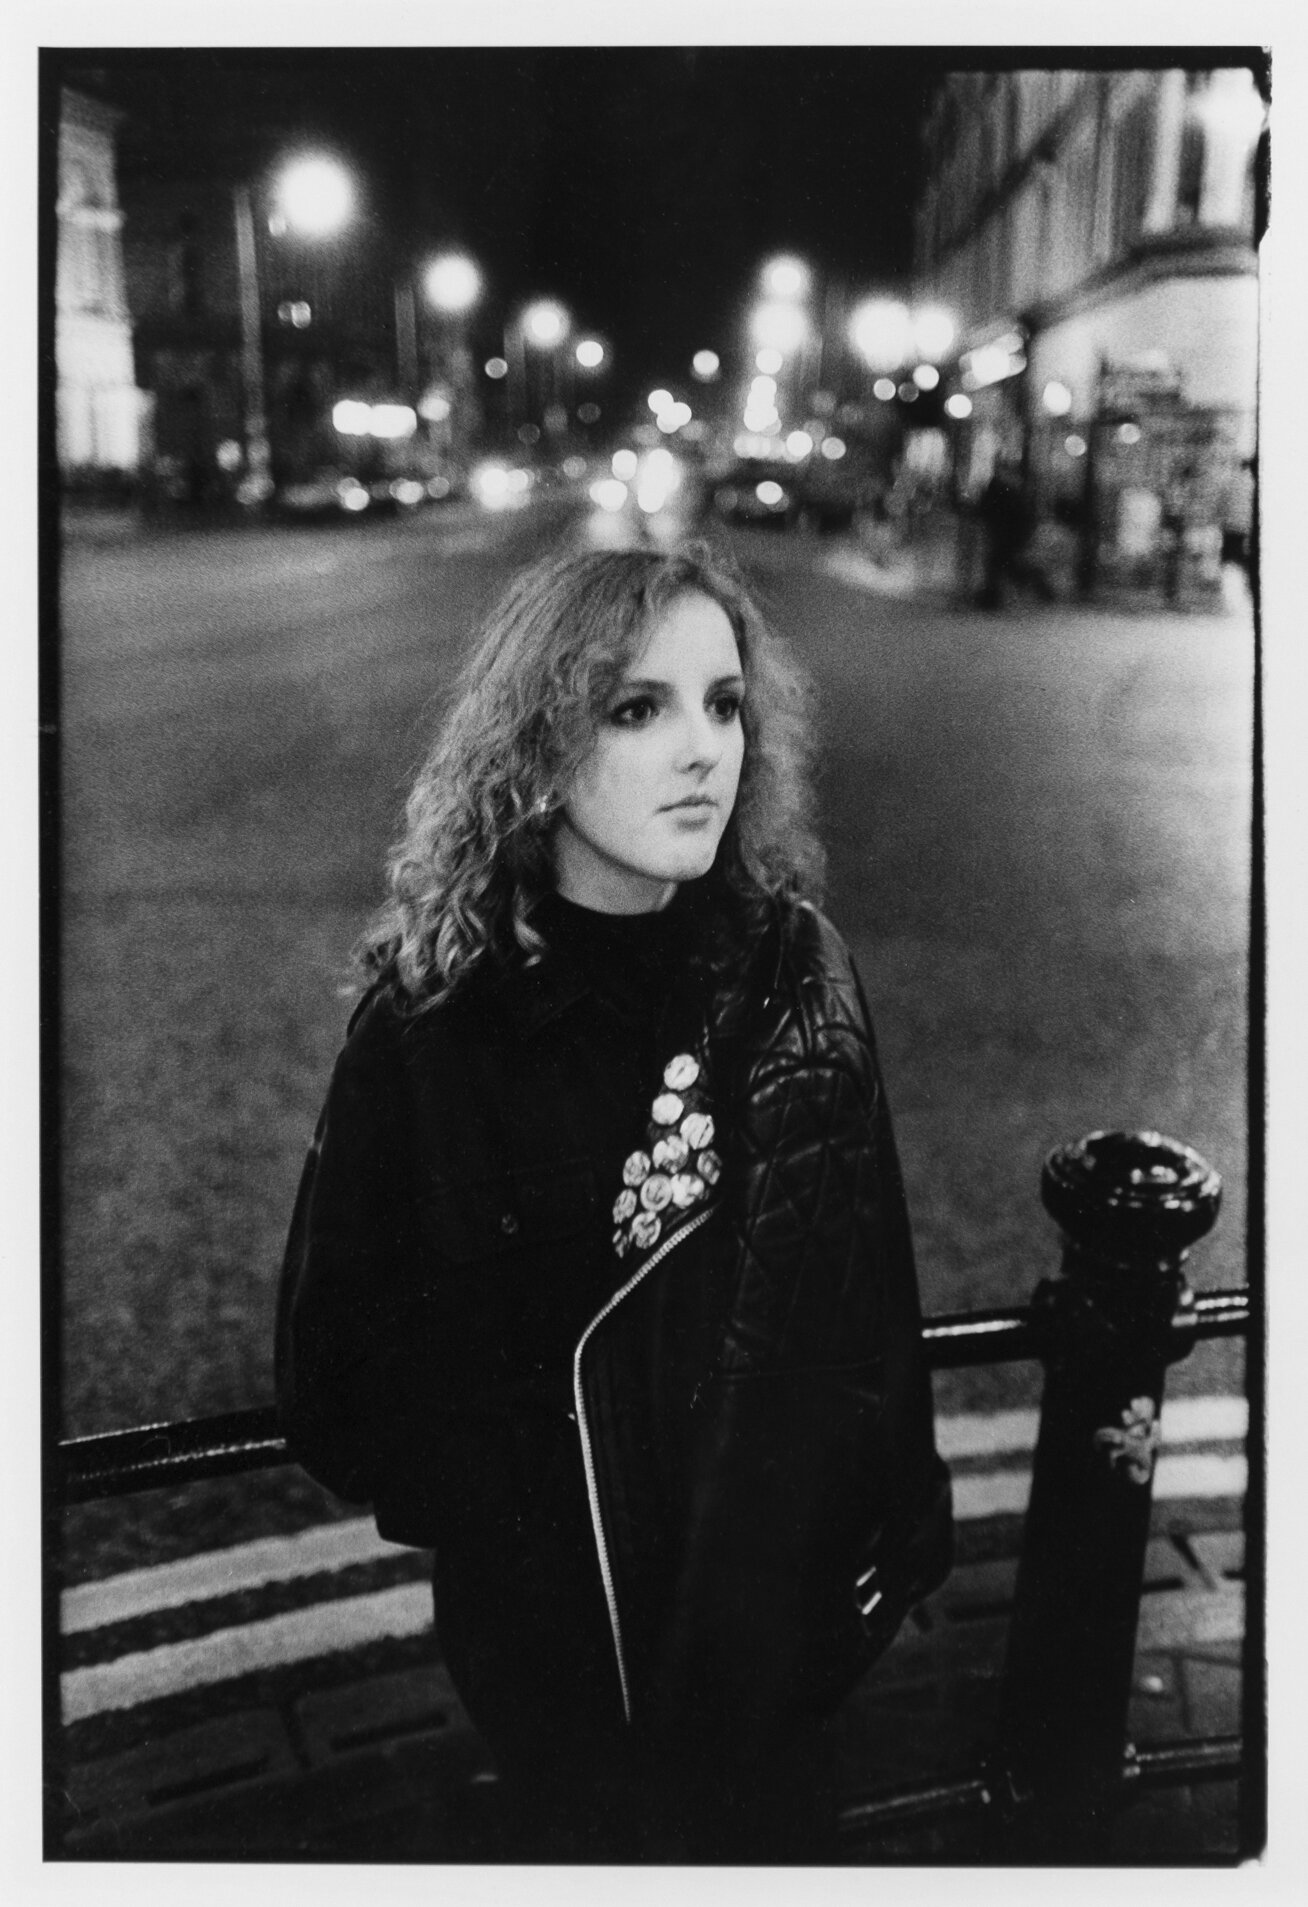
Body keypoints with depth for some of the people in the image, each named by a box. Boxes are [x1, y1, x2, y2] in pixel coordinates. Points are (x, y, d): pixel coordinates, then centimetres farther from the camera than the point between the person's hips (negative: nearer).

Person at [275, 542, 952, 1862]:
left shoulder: (794, 972, -10)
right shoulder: (436, 1018, -18)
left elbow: (871, 1276, -3)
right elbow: (343, 1349, -11)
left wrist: (894, 1525, 2)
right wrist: (494, 1508, -11)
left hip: (784, 1587, 3)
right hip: (557, 1622, -2)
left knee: (779, 1832, 24)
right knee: (581, 1838, 21)